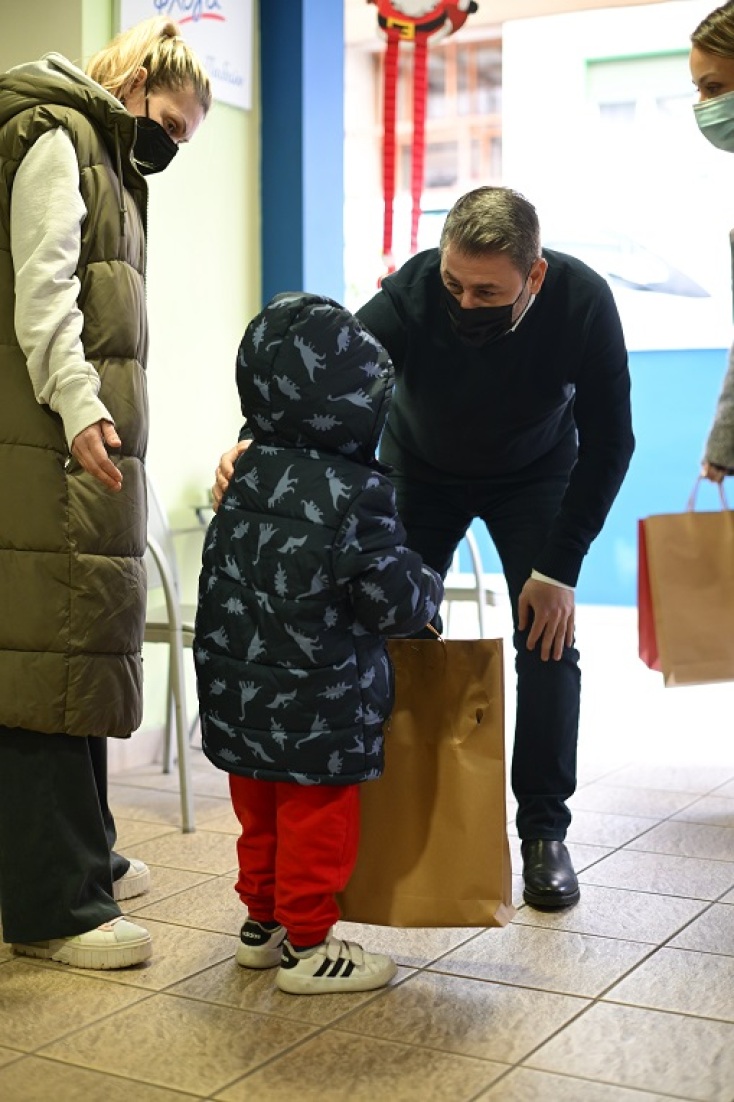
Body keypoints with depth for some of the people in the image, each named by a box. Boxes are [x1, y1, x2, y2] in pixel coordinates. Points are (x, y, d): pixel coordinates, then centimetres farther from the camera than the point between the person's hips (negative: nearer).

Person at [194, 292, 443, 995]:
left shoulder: (244, 477, 1)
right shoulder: (355, 494, -20)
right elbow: (395, 600, -16)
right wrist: (429, 592, 7)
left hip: (237, 693, 7)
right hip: (316, 706, -7)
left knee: (260, 815, 20)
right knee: (317, 821, 7)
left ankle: (262, 923, 35)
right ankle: (306, 946, 17)